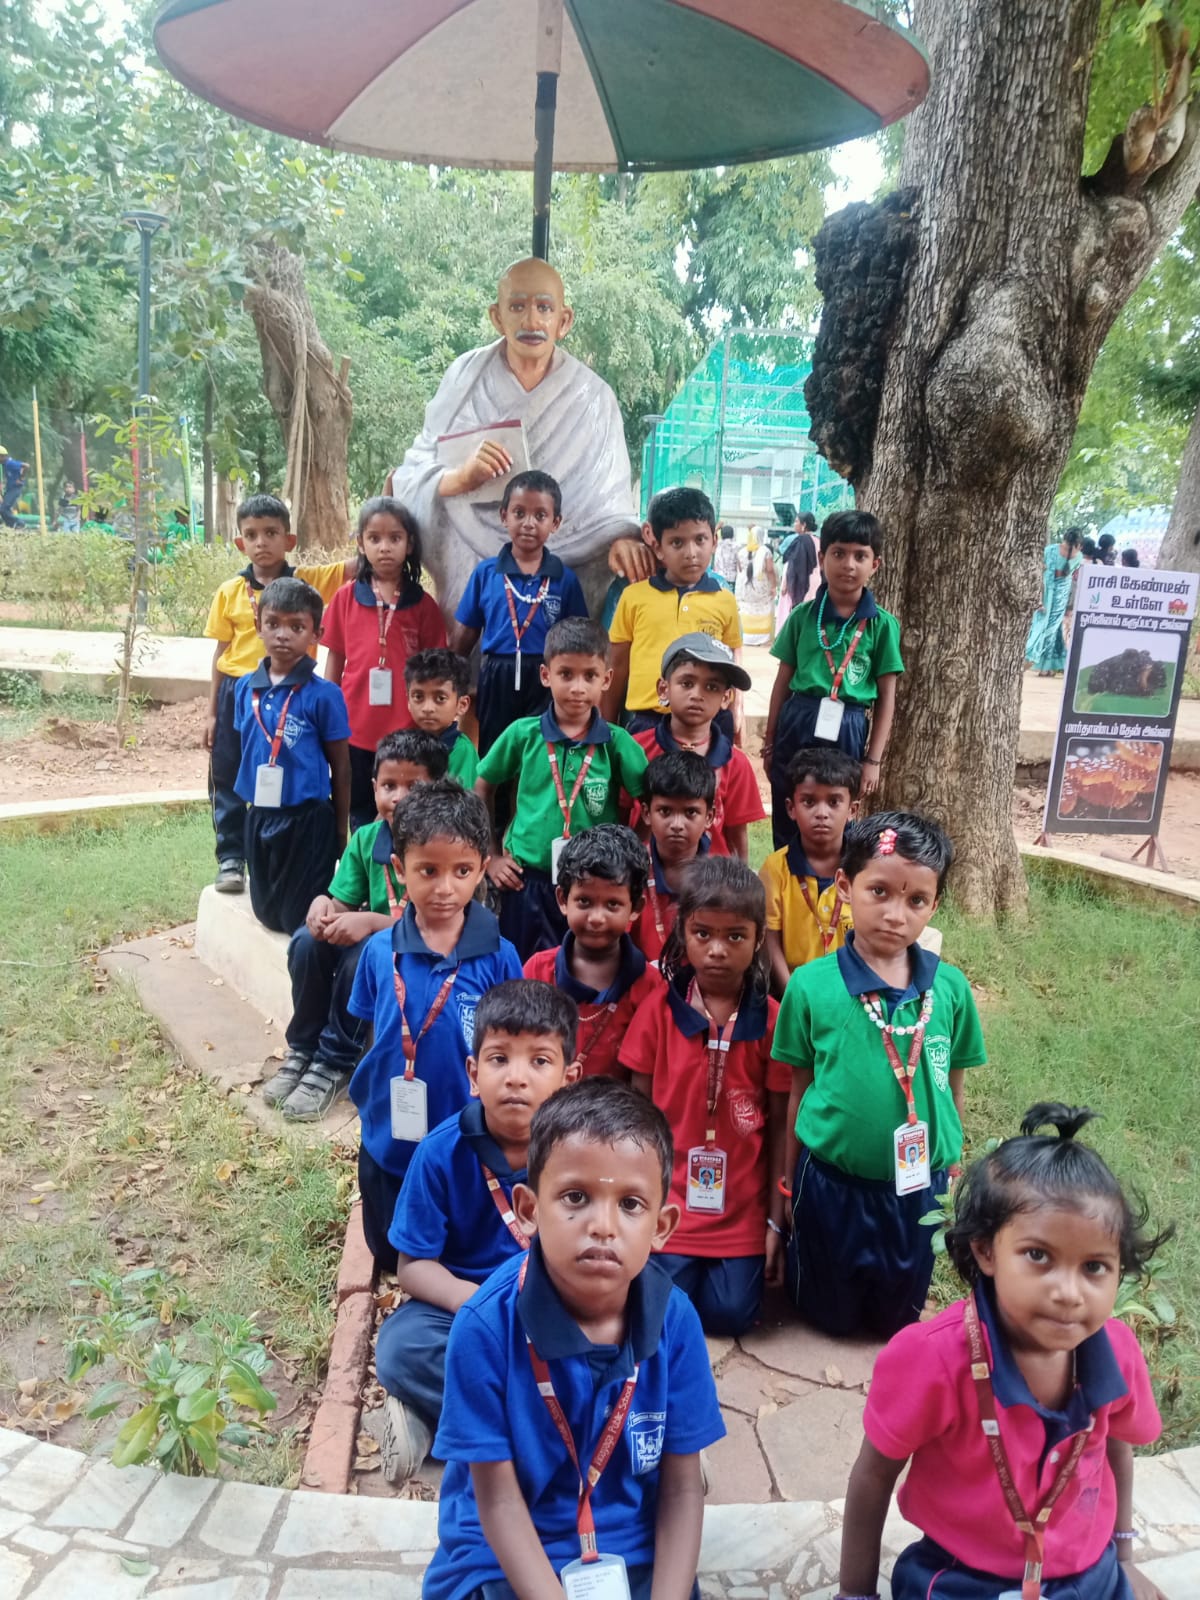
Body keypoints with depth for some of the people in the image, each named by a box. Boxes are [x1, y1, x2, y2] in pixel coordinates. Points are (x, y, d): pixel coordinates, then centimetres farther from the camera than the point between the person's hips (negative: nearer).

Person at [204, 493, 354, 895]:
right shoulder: (230, 592, 1)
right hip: (238, 693, 2)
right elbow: (221, 653, 6)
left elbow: (361, 563, -12)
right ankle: (231, 858, 21)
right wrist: (212, 711, 6)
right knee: (229, 781, 8)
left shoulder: (309, 581, -3)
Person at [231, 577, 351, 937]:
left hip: (307, 820, -5)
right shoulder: (245, 688, 1)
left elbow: (340, 766, -8)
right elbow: (245, 751, 12)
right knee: (267, 913, 20)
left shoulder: (324, 695, -14)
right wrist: (253, 807, 12)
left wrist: (340, 831, -5)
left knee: (303, 920, 8)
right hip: (259, 818, 5)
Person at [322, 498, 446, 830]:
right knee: (361, 818, 15)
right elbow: (335, 661, 7)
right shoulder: (345, 598, 2)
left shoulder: (422, 604, 0)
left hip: (407, 731, -1)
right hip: (355, 730, 1)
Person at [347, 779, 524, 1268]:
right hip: (389, 1145, 2)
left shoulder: (498, 957, -16)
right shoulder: (380, 952, -10)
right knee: (391, 1257, 23)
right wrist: (374, 1114, 2)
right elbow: (373, 1044, 2)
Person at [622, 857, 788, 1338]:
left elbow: (779, 1125, -2)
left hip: (743, 1210, 0)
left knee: (732, 1315, -2)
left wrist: (776, 1221, 0)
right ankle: (674, 1259, 25)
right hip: (669, 1203, 0)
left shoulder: (770, 1019, -7)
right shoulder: (659, 1011, -6)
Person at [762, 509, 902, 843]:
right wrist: (769, 741, 10)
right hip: (796, 725, 1)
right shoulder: (803, 615, 2)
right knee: (786, 824, 11)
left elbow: (886, 698, 1)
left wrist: (873, 760, -2)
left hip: (847, 732, -1)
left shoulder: (882, 624, -1)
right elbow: (783, 682, 8)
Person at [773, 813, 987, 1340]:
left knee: (897, 1320, 23)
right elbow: (799, 1089, -5)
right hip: (832, 1183, -1)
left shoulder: (950, 988, -11)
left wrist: (949, 1169, 9)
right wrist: (791, 1181, 2)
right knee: (830, 1316, 22)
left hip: (918, 1186, 2)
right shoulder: (810, 986, -16)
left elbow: (952, 1087, 1)